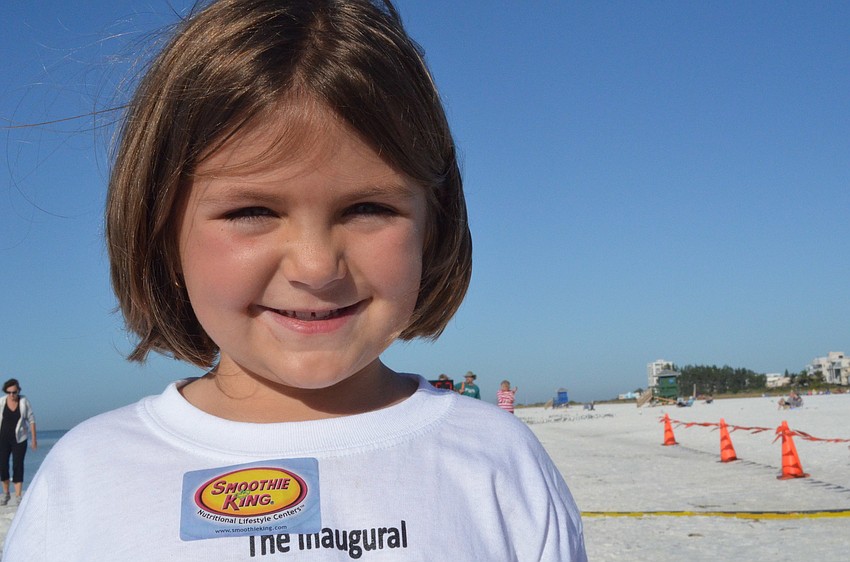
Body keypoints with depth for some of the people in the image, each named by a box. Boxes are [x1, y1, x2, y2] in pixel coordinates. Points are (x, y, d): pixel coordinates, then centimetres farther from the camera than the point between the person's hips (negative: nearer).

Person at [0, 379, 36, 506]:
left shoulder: (24, 401, -9)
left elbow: (31, 419, -2)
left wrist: (34, 438, -2)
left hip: (19, 438, -1)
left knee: (18, 466, -4)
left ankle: (18, 496, 1)